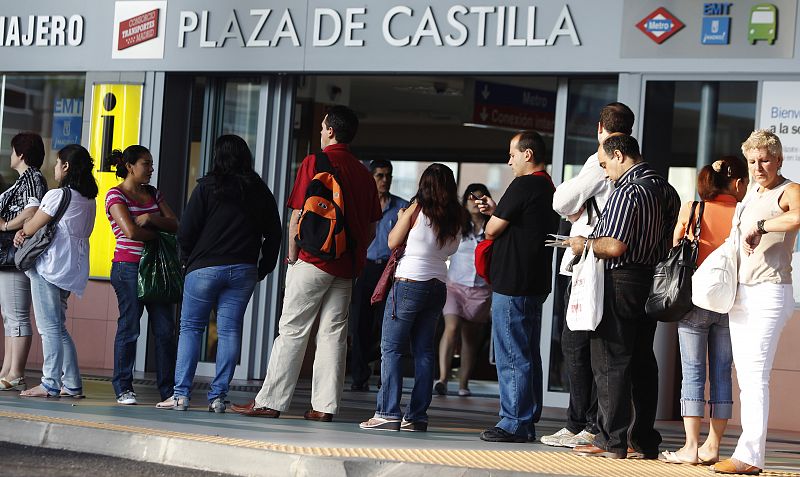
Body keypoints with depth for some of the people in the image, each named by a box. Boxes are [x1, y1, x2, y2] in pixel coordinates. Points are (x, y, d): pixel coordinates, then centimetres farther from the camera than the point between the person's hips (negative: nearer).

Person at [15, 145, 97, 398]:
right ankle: (72, 384, 10)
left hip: (50, 264, -8)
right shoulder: (89, 200, 13)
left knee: (49, 327, -6)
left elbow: (31, 228, -5)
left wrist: (22, 231, 17)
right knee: (58, 327, 13)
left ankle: (50, 384, -8)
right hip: (72, 268, 8)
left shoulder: (57, 195, -12)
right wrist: (26, 231, 6)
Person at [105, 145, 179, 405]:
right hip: (129, 267, -6)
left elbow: (175, 225, 6)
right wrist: (158, 234, -2)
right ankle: (123, 388, 3)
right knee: (129, 327, -5)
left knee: (165, 329, 1)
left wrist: (151, 219, -11)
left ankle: (168, 389, 4)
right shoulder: (116, 195, -3)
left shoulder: (153, 194, 17)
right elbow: (131, 231, -17)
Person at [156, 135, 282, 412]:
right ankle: (218, 396, 2)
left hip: (205, 267, -3)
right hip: (244, 270, 3)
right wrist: (264, 268, 18)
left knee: (191, 328, 3)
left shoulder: (207, 186, -4)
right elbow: (274, 233, 11)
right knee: (230, 330, 4)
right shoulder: (260, 192, 8)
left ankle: (181, 394, -2)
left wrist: (187, 261, 9)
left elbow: (186, 231, -6)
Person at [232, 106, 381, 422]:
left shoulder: (315, 163, -6)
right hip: (346, 266, 5)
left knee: (292, 330, -2)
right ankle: (325, 405, 2)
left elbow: (298, 215, -9)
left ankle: (269, 402, -1)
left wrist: (293, 253, 0)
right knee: (333, 333, 5)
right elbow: (371, 229, 12)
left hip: (314, 259, -5)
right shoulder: (364, 174, 11)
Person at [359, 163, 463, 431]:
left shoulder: (416, 210, -8)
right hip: (438, 286, 5)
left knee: (392, 348, -2)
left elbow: (393, 242, 2)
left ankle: (388, 413, -10)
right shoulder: (456, 218, 4)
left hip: (409, 283, -5)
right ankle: (417, 416, 5)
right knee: (424, 351, 8)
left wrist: (401, 220, 18)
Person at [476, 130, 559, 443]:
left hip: (512, 283, -10)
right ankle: (527, 423, 17)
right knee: (529, 355, 13)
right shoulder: (550, 190, 14)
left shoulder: (523, 186, -15)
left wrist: (493, 217, 11)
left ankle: (514, 424, -5)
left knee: (512, 356, -6)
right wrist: (497, 211, 16)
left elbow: (492, 230, -10)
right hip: (536, 284, 10)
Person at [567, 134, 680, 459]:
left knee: (610, 362, -3)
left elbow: (614, 247, -20)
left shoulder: (627, 192, -16)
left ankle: (611, 441, -3)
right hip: (652, 283, 9)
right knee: (643, 362, 12)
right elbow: (671, 240, 17)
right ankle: (644, 441, 15)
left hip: (621, 283, -9)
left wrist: (584, 244, -4)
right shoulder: (665, 189, 11)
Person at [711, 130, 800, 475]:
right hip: (740, 292, 8)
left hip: (769, 293, -8)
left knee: (756, 375, -14)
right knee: (744, 376, 6)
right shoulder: (750, 195, 18)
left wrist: (760, 226, -26)